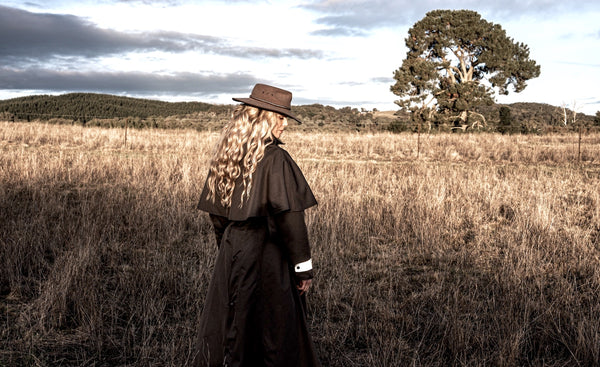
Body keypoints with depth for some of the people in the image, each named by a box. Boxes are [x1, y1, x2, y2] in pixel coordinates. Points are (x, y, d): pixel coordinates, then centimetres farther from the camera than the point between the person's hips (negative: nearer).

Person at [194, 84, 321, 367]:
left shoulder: (225, 156, 2)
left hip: (232, 253, 7)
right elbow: (289, 218, -20)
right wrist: (303, 266, -12)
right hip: (267, 256, -6)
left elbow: (216, 214, 9)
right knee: (275, 332, 10)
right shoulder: (275, 159, -18)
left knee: (230, 328, 18)